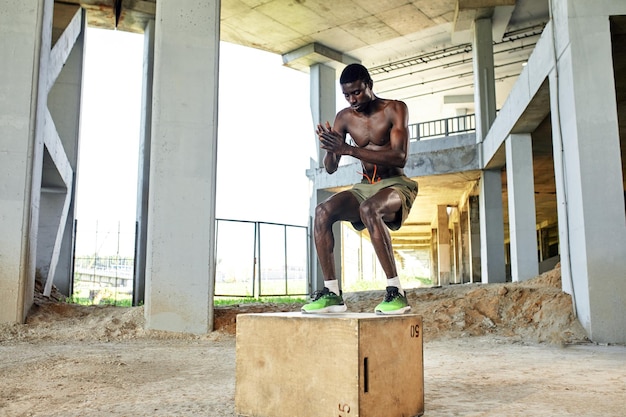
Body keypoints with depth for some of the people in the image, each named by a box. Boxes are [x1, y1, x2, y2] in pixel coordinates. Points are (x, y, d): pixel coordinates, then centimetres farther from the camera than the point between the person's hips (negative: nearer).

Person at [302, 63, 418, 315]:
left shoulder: (394, 109, -7)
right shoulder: (344, 118, 5)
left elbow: (400, 158, -22)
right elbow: (330, 168, 4)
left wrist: (348, 149, -27)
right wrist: (330, 148, -20)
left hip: (396, 185, -5)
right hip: (364, 187, 5)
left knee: (369, 209, -37)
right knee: (323, 211, -22)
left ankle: (396, 293, -31)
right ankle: (332, 293, -19)